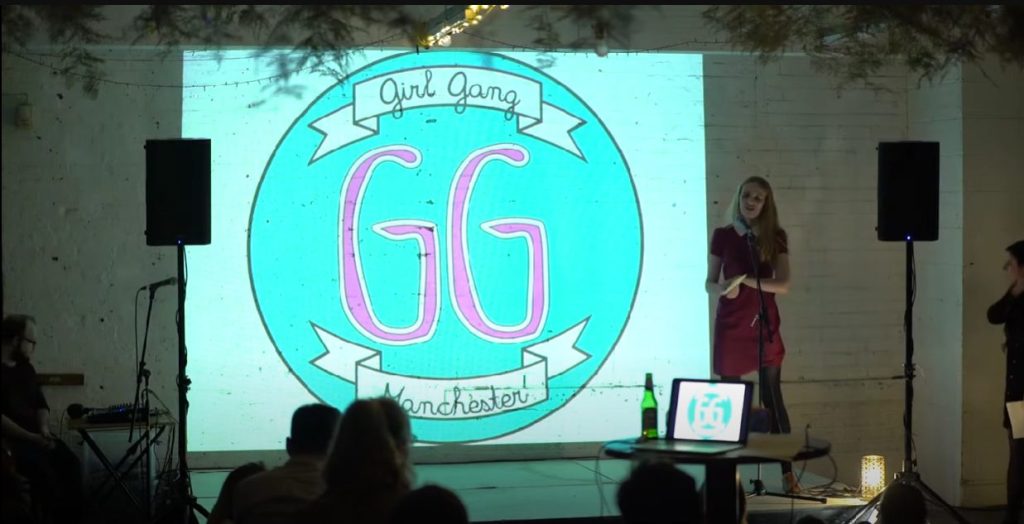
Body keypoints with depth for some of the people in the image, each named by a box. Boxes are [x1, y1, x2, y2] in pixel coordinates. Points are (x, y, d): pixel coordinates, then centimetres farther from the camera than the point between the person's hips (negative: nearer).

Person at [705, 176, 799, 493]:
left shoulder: (775, 237, 1)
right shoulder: (722, 236, 2)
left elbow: (783, 285, -8)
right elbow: (709, 284, 3)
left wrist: (747, 280, -20)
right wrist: (723, 289, -19)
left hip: (764, 326, 0)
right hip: (730, 327, 1)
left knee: (772, 398, 0)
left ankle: (787, 471, 3)